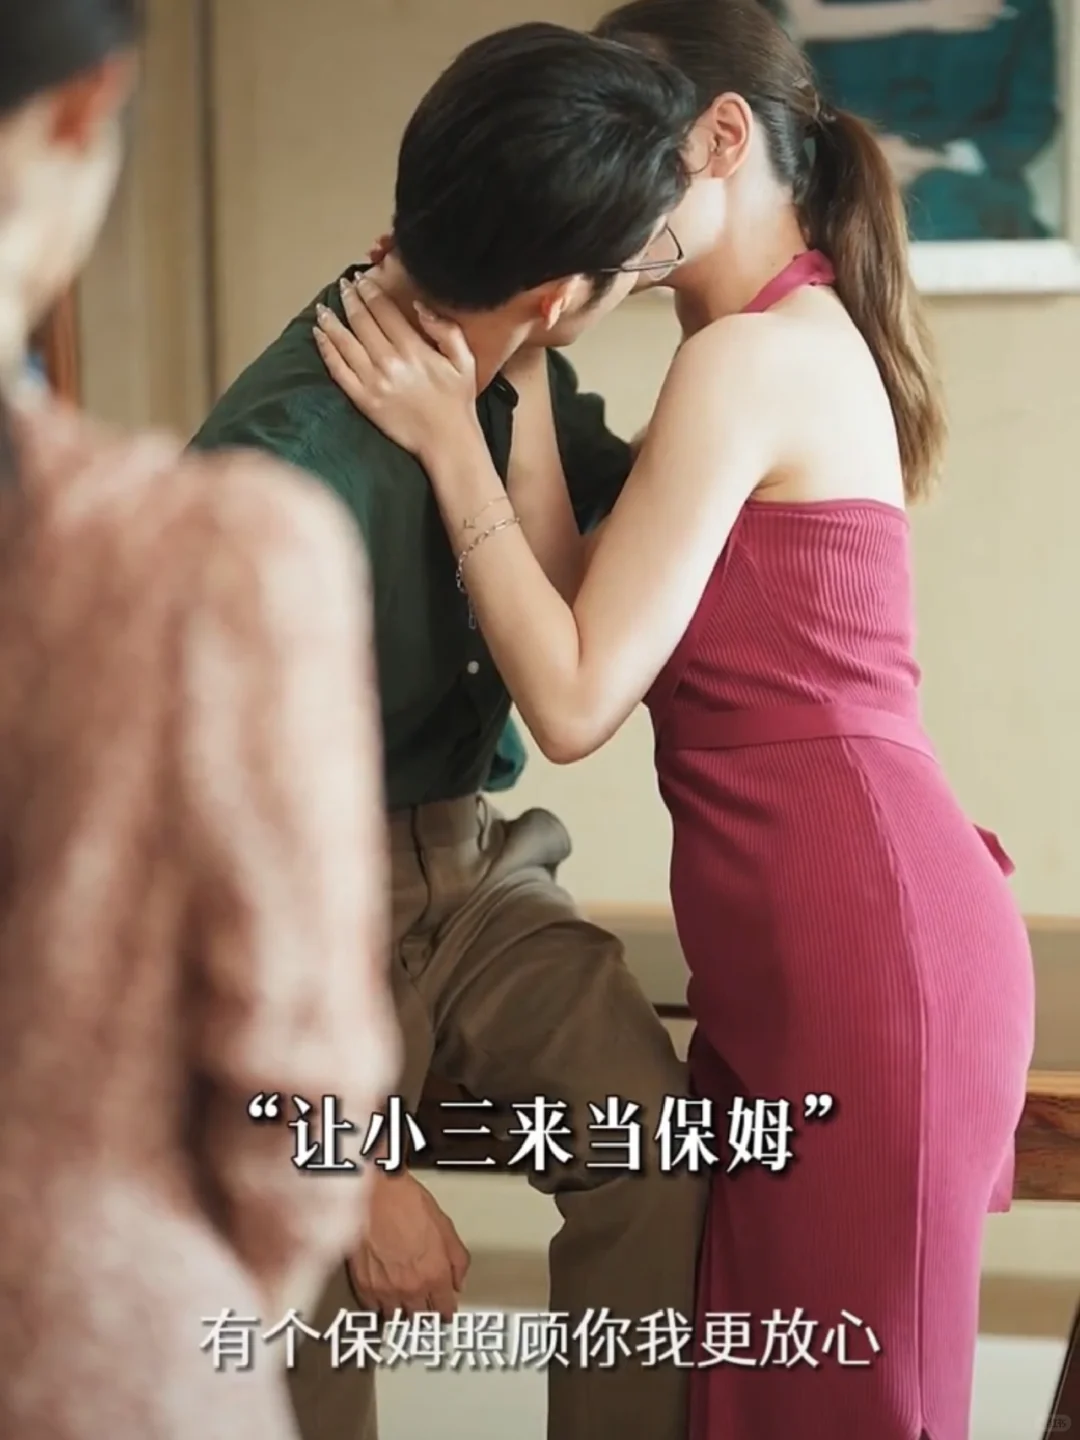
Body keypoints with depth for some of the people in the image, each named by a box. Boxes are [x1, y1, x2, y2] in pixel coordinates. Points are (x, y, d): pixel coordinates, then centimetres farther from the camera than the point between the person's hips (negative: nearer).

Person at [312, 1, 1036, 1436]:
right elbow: (585, 600, 12)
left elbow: (576, 699, -15)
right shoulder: (804, 341, 17)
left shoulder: (746, 356, -13)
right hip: (814, 940, 10)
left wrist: (448, 443, -9)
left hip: (861, 937, -10)